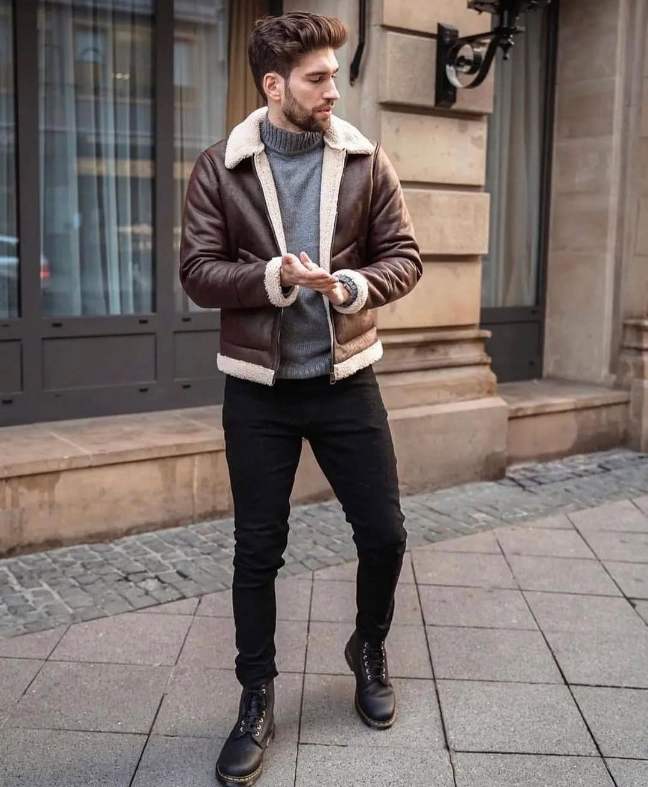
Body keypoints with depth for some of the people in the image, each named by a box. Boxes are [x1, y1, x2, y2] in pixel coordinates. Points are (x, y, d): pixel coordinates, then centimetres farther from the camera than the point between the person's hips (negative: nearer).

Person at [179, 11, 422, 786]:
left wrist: (353, 285, -20)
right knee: (257, 550, 7)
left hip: (346, 380, 2)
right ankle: (256, 699, 26)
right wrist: (275, 276, -25)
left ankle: (369, 653, 37)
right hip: (258, 389, -1)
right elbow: (197, 273, -8)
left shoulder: (367, 163, 0)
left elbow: (404, 257, 1)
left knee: (384, 534, 7)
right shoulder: (218, 169, -4)